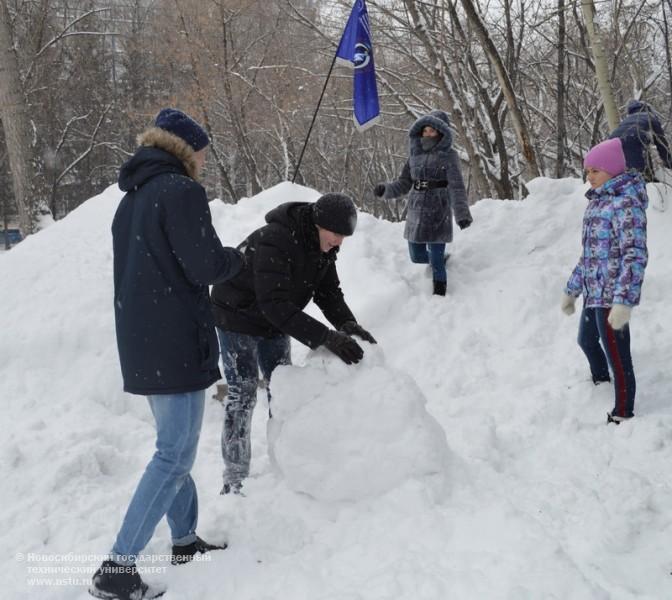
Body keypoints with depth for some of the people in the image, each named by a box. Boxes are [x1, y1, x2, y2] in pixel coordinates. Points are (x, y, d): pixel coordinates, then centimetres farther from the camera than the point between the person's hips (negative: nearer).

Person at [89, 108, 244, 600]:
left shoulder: (133, 198, 17)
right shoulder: (182, 191, -12)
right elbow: (206, 267, -16)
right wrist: (237, 259, 4)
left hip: (142, 343, 9)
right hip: (175, 343, -9)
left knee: (173, 446, 19)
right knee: (175, 455, -6)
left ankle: (185, 540, 29)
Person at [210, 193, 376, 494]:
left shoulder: (323, 246, -10)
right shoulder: (273, 242, -37)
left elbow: (329, 292, -8)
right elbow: (275, 304, -43)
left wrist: (348, 324, -28)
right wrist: (325, 337, -47)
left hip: (274, 323, 8)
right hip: (238, 318, -8)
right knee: (242, 395, -8)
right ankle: (234, 480, -2)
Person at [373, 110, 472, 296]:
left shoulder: (448, 155, -7)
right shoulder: (415, 153, 8)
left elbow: (456, 186, -18)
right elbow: (404, 184, 9)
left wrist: (462, 213, -32)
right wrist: (385, 189, -11)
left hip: (438, 213, -6)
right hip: (416, 212, 6)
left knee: (436, 262, -5)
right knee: (417, 256, 16)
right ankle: (442, 259, 45)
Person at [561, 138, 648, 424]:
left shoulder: (625, 203, -16)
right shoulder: (596, 202, 13)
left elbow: (635, 256, -22)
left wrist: (624, 301, -29)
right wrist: (572, 290, 23)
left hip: (611, 295, -10)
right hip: (593, 292, 10)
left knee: (617, 355, -6)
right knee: (587, 340, 29)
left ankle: (623, 414, 7)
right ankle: (600, 381, 54)